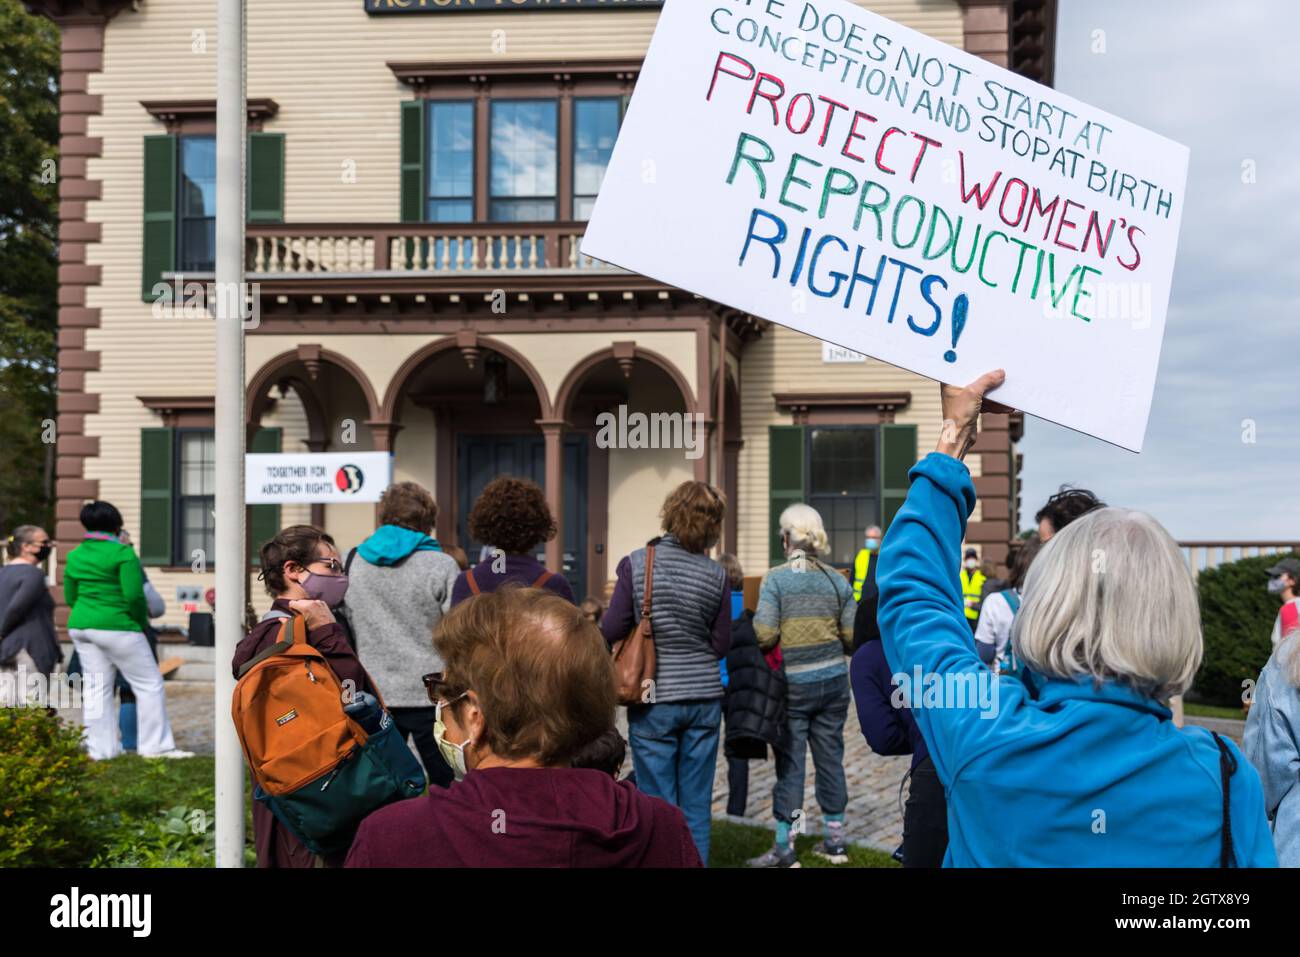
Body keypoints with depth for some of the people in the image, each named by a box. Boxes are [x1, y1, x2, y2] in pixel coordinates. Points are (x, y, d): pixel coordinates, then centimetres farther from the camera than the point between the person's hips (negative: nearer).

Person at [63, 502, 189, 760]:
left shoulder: (74, 556, 9)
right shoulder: (122, 552, -12)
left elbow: (70, 597, 14)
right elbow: (134, 595, -16)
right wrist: (142, 623, -2)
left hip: (81, 626, 7)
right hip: (116, 627, -7)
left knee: (96, 688, 11)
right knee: (149, 684, 2)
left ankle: (100, 748, 13)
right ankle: (155, 745, 3)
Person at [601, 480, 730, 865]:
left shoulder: (636, 564, -10)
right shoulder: (716, 575, -4)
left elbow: (611, 630, -7)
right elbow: (721, 644, 1)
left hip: (655, 699, -2)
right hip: (704, 695, 2)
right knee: (697, 805, 10)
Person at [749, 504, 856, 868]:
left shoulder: (775, 579, -10)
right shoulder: (837, 580, 1)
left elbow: (765, 635, -17)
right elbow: (853, 637, 0)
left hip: (793, 685, -3)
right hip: (833, 680, 4)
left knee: (790, 764, 3)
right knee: (830, 758, 13)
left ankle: (785, 848, 9)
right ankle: (835, 841, 22)